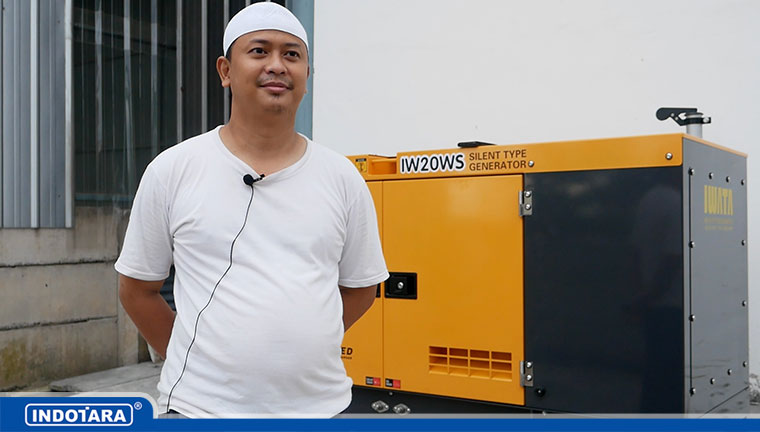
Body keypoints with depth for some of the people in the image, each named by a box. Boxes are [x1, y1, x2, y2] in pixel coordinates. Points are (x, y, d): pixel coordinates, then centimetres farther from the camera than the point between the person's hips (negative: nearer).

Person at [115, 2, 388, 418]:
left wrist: (299, 346, 5)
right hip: (200, 404, -1)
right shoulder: (172, 171, -3)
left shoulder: (343, 178, 1)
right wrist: (199, 362, 4)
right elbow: (137, 289, 4)